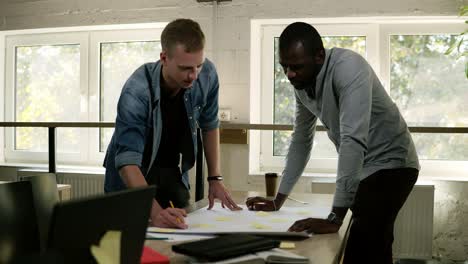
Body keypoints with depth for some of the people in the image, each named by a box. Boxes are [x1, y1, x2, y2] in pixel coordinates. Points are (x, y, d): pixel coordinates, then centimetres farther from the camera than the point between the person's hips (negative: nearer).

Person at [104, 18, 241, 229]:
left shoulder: (207, 75, -17)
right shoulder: (136, 93, -32)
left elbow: (209, 125, 0)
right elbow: (127, 160, -37)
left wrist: (215, 178, -3)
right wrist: (155, 211, -51)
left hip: (174, 175, 4)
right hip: (132, 180, -4)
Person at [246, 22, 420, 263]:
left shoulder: (348, 67, -27)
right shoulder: (302, 83, -1)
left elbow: (353, 141, -35)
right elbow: (301, 141, 10)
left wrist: (335, 219, -37)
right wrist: (278, 201, 9)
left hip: (390, 164, -8)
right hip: (363, 169, 8)